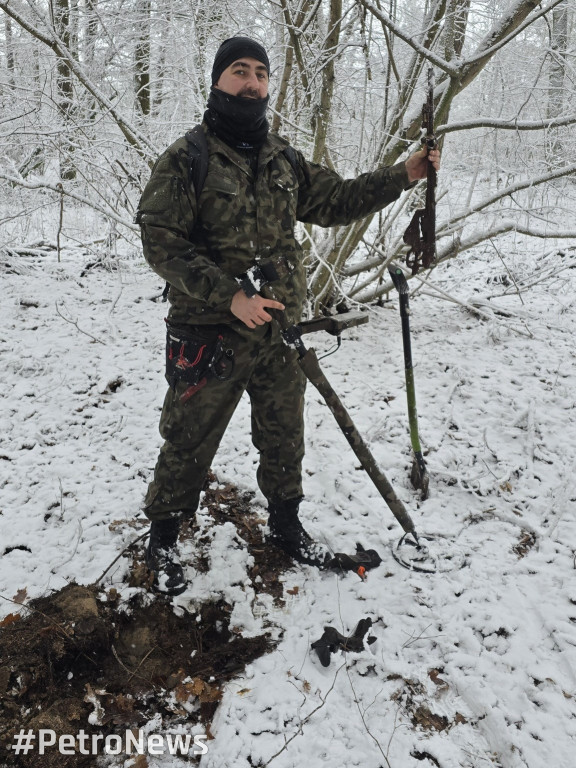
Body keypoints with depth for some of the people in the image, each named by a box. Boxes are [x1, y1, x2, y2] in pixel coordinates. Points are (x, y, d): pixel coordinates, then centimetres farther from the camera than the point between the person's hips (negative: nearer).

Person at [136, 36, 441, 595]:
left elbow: (337, 200, 14)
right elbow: (162, 242, -14)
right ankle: (162, 539, 31)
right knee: (187, 444, 8)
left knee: (284, 439, 18)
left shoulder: (285, 160, 10)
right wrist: (231, 296, -23)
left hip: (280, 330, 5)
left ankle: (285, 525, 40)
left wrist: (403, 175, 2)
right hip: (208, 334, -5)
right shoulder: (186, 158, -7)